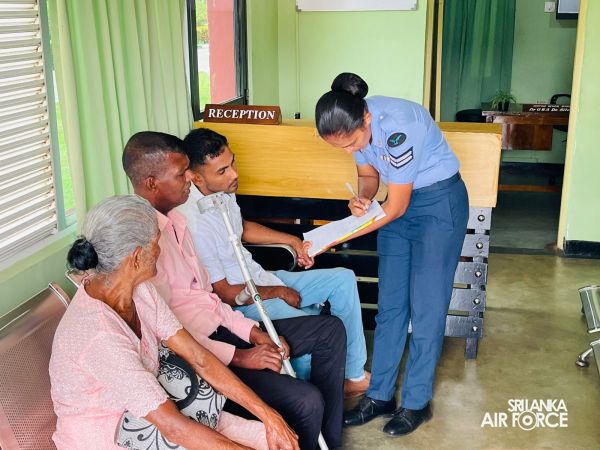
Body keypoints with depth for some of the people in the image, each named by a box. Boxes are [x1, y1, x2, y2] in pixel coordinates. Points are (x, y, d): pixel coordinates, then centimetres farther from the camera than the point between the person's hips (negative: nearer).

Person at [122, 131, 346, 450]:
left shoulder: (173, 220, 9)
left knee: (330, 330, 7)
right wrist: (238, 357, -18)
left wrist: (252, 331, 3)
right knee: (306, 401, -23)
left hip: (222, 327, 10)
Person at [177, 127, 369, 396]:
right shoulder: (193, 222, -28)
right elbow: (225, 294, -21)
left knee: (343, 279, 5)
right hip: (241, 301, -9)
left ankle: (354, 376, 11)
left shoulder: (222, 190, -2)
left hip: (260, 278, 10)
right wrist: (279, 292, -10)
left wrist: (292, 240, 12)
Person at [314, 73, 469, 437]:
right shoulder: (355, 124, -11)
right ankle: (380, 396, 18)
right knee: (390, 304, 8)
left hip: (440, 204, -7)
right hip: (400, 204, 7)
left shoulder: (397, 127, -33)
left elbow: (395, 208, -25)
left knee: (426, 307, -1)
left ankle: (417, 403, 13)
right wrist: (362, 199, -17)